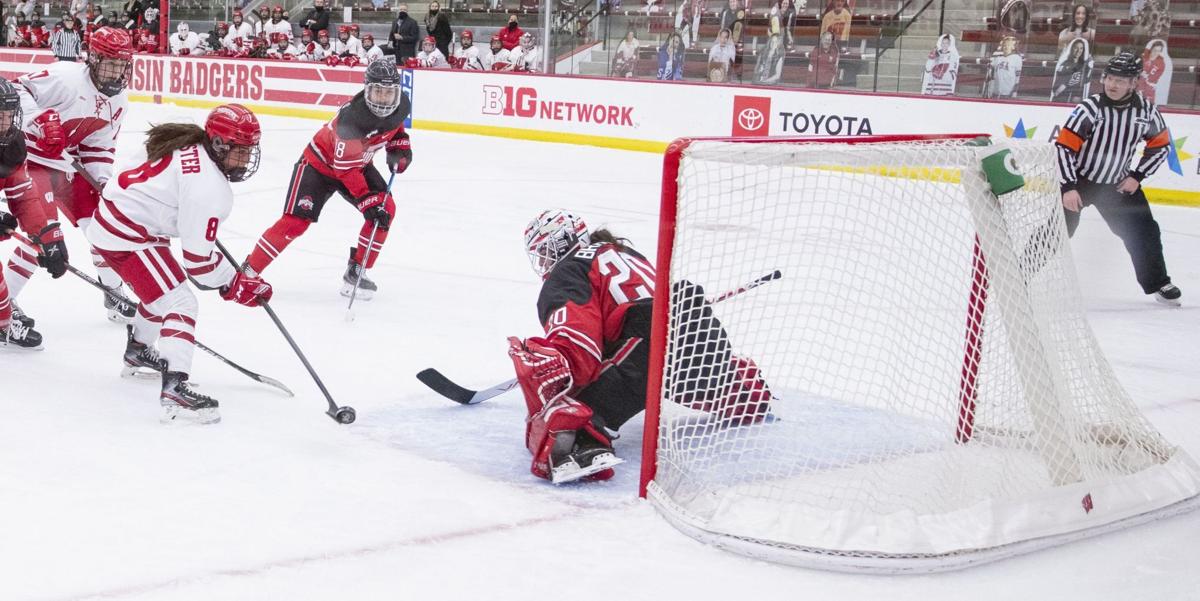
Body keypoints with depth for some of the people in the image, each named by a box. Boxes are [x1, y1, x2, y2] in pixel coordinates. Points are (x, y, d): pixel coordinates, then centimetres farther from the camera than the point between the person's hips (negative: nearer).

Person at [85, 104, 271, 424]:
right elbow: (198, 259, -23)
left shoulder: (191, 148, 4)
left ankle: (138, 351, 54)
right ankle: (174, 391, -30)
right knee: (180, 302, -17)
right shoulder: (210, 189, -25)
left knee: (161, 287, 31)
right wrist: (236, 285, -11)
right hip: (126, 235, -11)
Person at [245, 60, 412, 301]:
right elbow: (346, 168, -33)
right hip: (321, 163, -7)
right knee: (295, 222, -14)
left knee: (386, 209, -10)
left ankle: (355, 272, 1)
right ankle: (247, 271, -2)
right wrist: (367, 200, -35)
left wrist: (399, 148, -4)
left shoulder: (402, 105, -16)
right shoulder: (351, 118, -37)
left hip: (358, 163, 7)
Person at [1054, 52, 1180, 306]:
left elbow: (1161, 145, 6)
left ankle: (1158, 284, 22)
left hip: (1118, 184, 4)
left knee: (1144, 231, 6)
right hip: (1077, 180, -4)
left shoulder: (1146, 110, -9)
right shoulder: (1089, 109, -22)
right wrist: (1068, 188, -28)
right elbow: (1063, 147, -22)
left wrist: (1137, 176, -3)